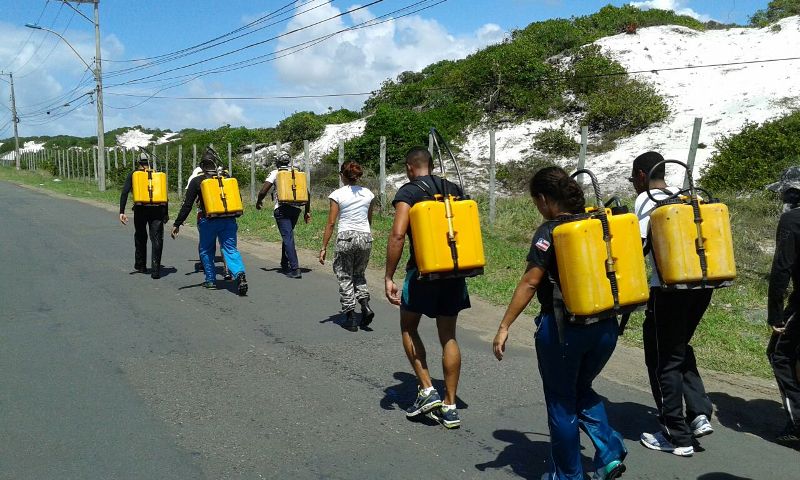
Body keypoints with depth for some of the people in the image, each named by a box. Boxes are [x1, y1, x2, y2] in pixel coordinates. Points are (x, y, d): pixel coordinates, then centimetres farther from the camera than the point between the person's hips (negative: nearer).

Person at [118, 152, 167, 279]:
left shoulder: (133, 175, 10)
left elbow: (124, 193, -2)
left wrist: (121, 212, -6)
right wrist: (166, 213, 16)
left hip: (140, 210, 0)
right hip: (157, 210, 0)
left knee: (140, 238, 19)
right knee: (157, 239, 1)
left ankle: (141, 265, 31)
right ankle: (155, 270, -7)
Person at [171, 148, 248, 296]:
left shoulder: (197, 181, 0)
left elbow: (187, 205, -2)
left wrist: (177, 224, 2)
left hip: (208, 221, -2)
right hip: (228, 221, 2)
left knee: (206, 251, 17)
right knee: (231, 250, 0)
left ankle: (210, 280, 20)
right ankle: (239, 274, -23)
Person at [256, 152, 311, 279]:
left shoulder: (275, 173, 1)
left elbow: (263, 191, -7)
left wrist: (258, 202, 13)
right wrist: (307, 211, 15)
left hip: (282, 208, -5)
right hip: (296, 208, 5)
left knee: (288, 238, -8)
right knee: (288, 236, 21)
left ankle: (295, 269, -16)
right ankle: (284, 264, 31)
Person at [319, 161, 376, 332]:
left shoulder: (337, 194, -5)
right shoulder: (368, 194, 6)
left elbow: (331, 223, -6)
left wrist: (324, 247, -1)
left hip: (345, 238, -4)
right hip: (365, 237, 4)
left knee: (345, 278, 8)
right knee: (359, 274, 21)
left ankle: (350, 318, 8)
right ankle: (365, 306, 1)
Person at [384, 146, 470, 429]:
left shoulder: (408, 192, -6)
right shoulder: (454, 189, 10)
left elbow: (398, 234, -18)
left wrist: (388, 277, -15)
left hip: (423, 271, -5)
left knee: (408, 328, 16)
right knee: (448, 336, 11)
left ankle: (427, 391, 8)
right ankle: (450, 407, 14)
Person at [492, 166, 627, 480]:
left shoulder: (550, 231, -12)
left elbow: (529, 283, -15)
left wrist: (504, 327, -12)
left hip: (563, 329, -6)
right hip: (605, 328, 6)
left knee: (561, 403, 11)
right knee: (582, 390, 26)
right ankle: (610, 454, 12)